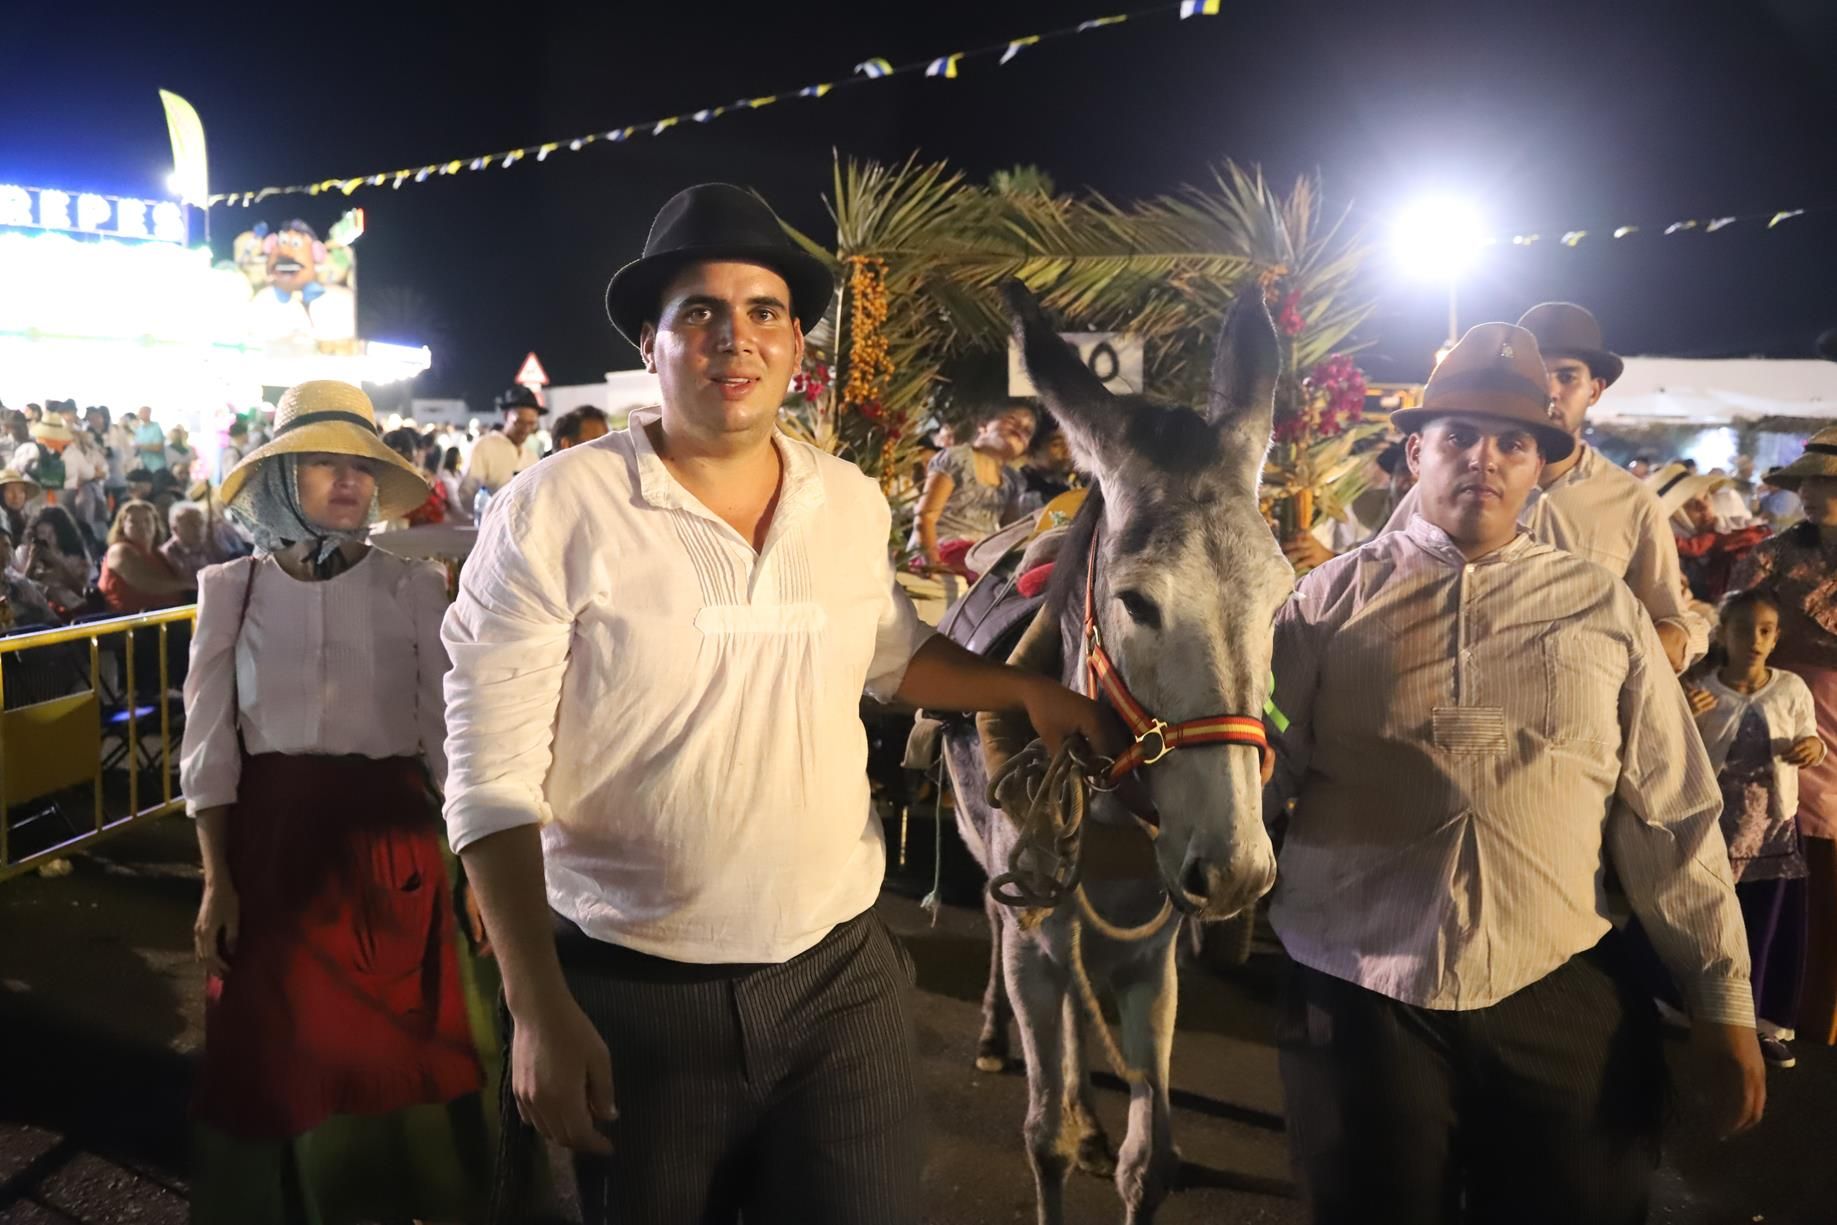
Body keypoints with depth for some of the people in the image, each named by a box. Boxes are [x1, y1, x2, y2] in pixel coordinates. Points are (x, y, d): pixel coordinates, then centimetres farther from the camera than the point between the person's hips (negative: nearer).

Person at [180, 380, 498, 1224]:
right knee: (280, 1054, 13)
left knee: (398, 1051, 10)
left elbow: (448, 733, 0)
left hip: (388, 834, 0)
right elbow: (209, 744, 2)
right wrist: (216, 878, -2)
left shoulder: (413, 586, -2)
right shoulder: (233, 588, 1)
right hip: (269, 838, 1)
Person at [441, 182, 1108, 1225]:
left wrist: (1025, 691, 6)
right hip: (633, 994, -2)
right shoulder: (554, 514, -12)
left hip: (844, 975, 3)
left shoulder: (855, 504, 1)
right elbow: (494, 778, -12)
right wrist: (541, 1011, -14)